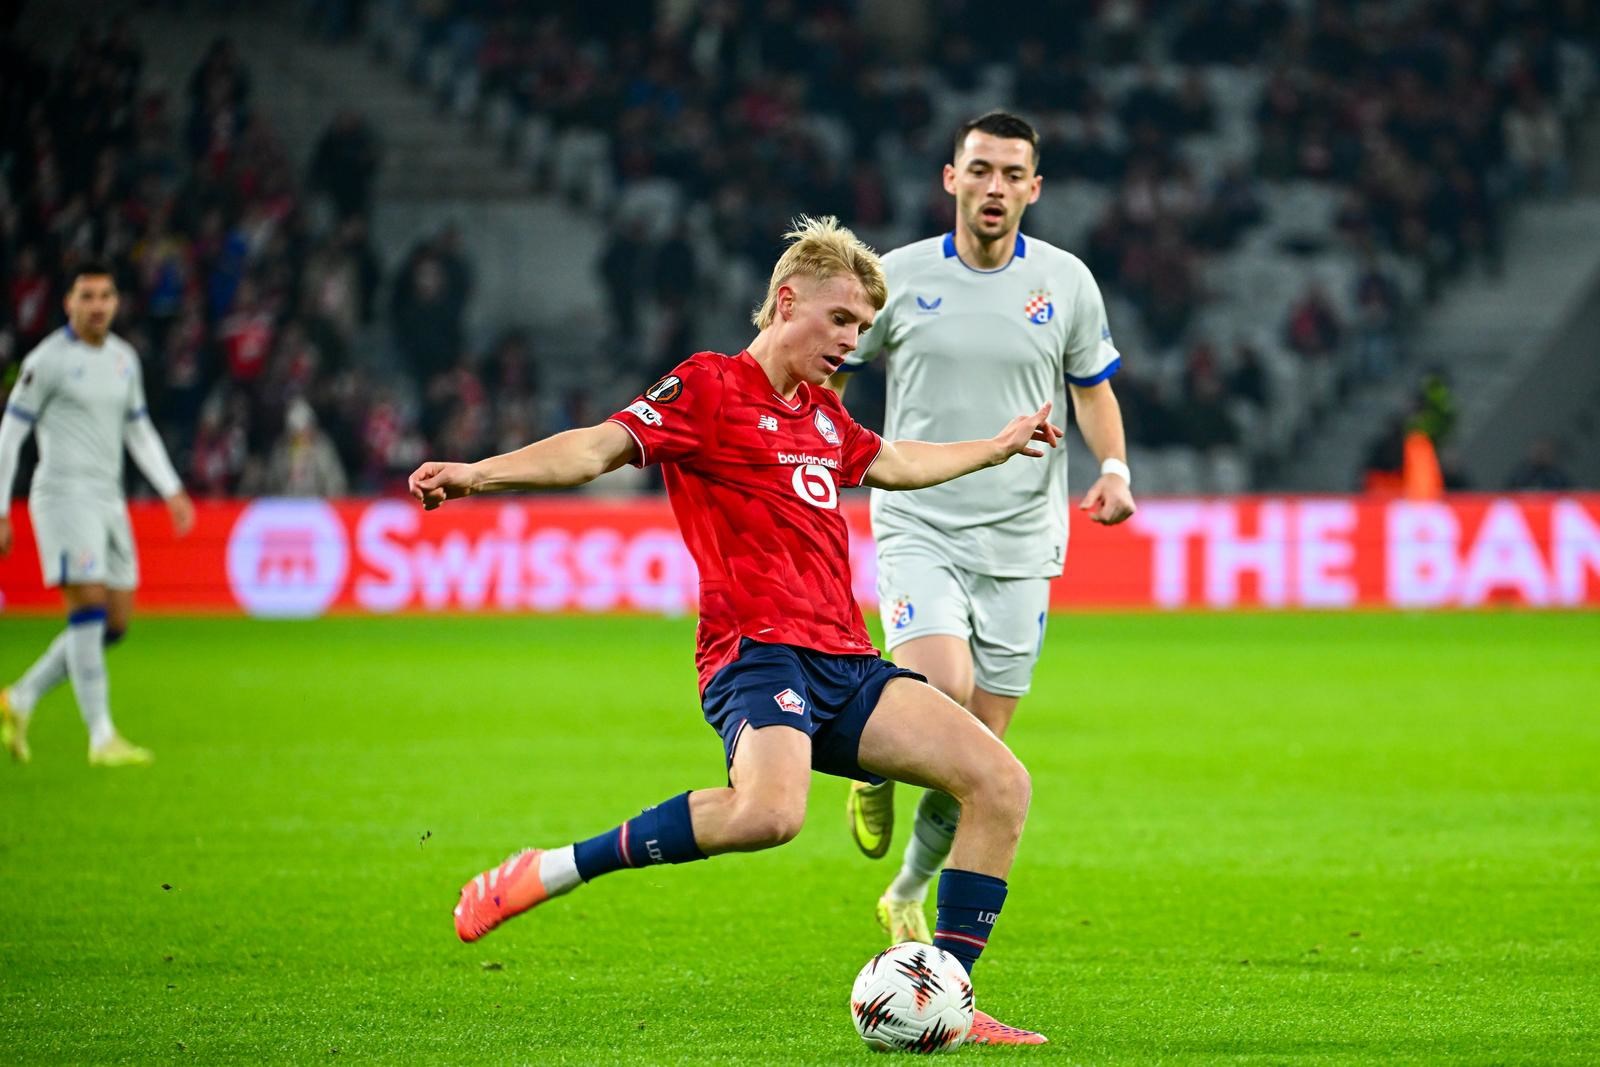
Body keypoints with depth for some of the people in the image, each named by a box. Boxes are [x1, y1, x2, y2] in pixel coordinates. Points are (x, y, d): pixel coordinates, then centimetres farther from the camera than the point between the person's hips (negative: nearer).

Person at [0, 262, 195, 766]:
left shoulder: (124, 359, 14)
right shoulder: (47, 360, -6)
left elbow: (139, 431, 23)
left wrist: (172, 491, 12)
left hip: (108, 498, 7)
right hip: (64, 493, -7)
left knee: (115, 621, 5)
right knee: (89, 609, -14)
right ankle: (101, 738, -12)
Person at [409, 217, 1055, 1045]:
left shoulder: (823, 415, 23)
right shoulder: (709, 388, 0)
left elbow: (895, 464, 45)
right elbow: (598, 448, -13)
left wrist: (999, 447, 58)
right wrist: (480, 474, -29)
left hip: (844, 664, 8)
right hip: (758, 652, -8)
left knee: (1001, 782, -4)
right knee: (768, 812, -37)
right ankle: (544, 874, -21)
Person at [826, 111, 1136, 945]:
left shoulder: (1066, 282, 3)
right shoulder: (898, 276, -2)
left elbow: (1093, 389, 15)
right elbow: (827, 373, 10)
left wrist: (1115, 469, -3)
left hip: (1019, 547, 2)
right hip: (918, 530, -2)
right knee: (940, 694, -26)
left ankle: (907, 895, 27)